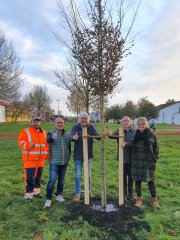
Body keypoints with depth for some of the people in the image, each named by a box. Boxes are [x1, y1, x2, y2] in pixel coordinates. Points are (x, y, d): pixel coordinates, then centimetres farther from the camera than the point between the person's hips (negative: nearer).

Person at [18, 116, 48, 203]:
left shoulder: (44, 133, 12)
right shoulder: (25, 131, -4)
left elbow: (47, 144, 20)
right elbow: (21, 142, -14)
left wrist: (47, 155, 15)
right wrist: (29, 145, -32)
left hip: (40, 160, 5)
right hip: (29, 159, -5)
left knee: (38, 177, 16)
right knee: (30, 178, -6)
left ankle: (36, 191, 33)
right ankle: (28, 195, 7)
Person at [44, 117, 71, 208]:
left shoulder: (67, 135, 6)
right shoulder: (51, 133, -7)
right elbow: (48, 140, -31)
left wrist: (69, 158, 16)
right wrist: (52, 137, -53)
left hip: (64, 162, 4)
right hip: (54, 162, -4)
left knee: (61, 180, 15)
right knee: (52, 180, -5)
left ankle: (59, 195, 32)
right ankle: (48, 199, 10)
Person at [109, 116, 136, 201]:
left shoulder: (134, 132, 0)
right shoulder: (119, 131, -2)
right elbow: (113, 135, -21)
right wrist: (110, 134, -43)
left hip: (132, 157, 1)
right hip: (123, 158, -1)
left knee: (131, 176, 14)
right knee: (123, 176, 11)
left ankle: (130, 193, 32)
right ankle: (124, 194, 27)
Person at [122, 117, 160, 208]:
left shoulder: (151, 134, -4)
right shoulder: (135, 134, 1)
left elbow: (156, 147, 2)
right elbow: (132, 144, -7)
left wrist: (155, 158, -3)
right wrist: (126, 144, -26)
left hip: (149, 161, -2)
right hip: (137, 161, 2)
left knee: (150, 180, 9)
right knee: (137, 180, 9)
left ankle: (154, 199, 29)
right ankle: (139, 198, 28)